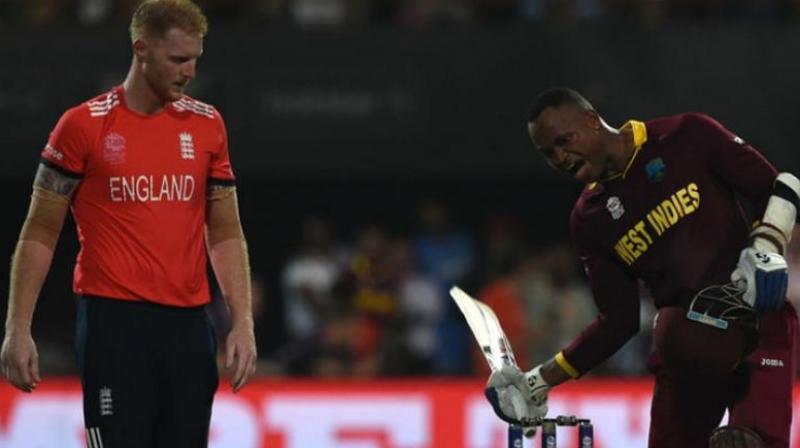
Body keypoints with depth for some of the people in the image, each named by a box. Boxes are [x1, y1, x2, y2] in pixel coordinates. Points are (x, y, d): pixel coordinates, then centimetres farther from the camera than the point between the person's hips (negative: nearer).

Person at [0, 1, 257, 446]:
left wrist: (243, 323, 3)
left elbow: (225, 235, 14)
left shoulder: (207, 125, 9)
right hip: (114, 322, -4)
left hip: (188, 325, 4)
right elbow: (40, 234, 2)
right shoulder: (85, 125, -2)